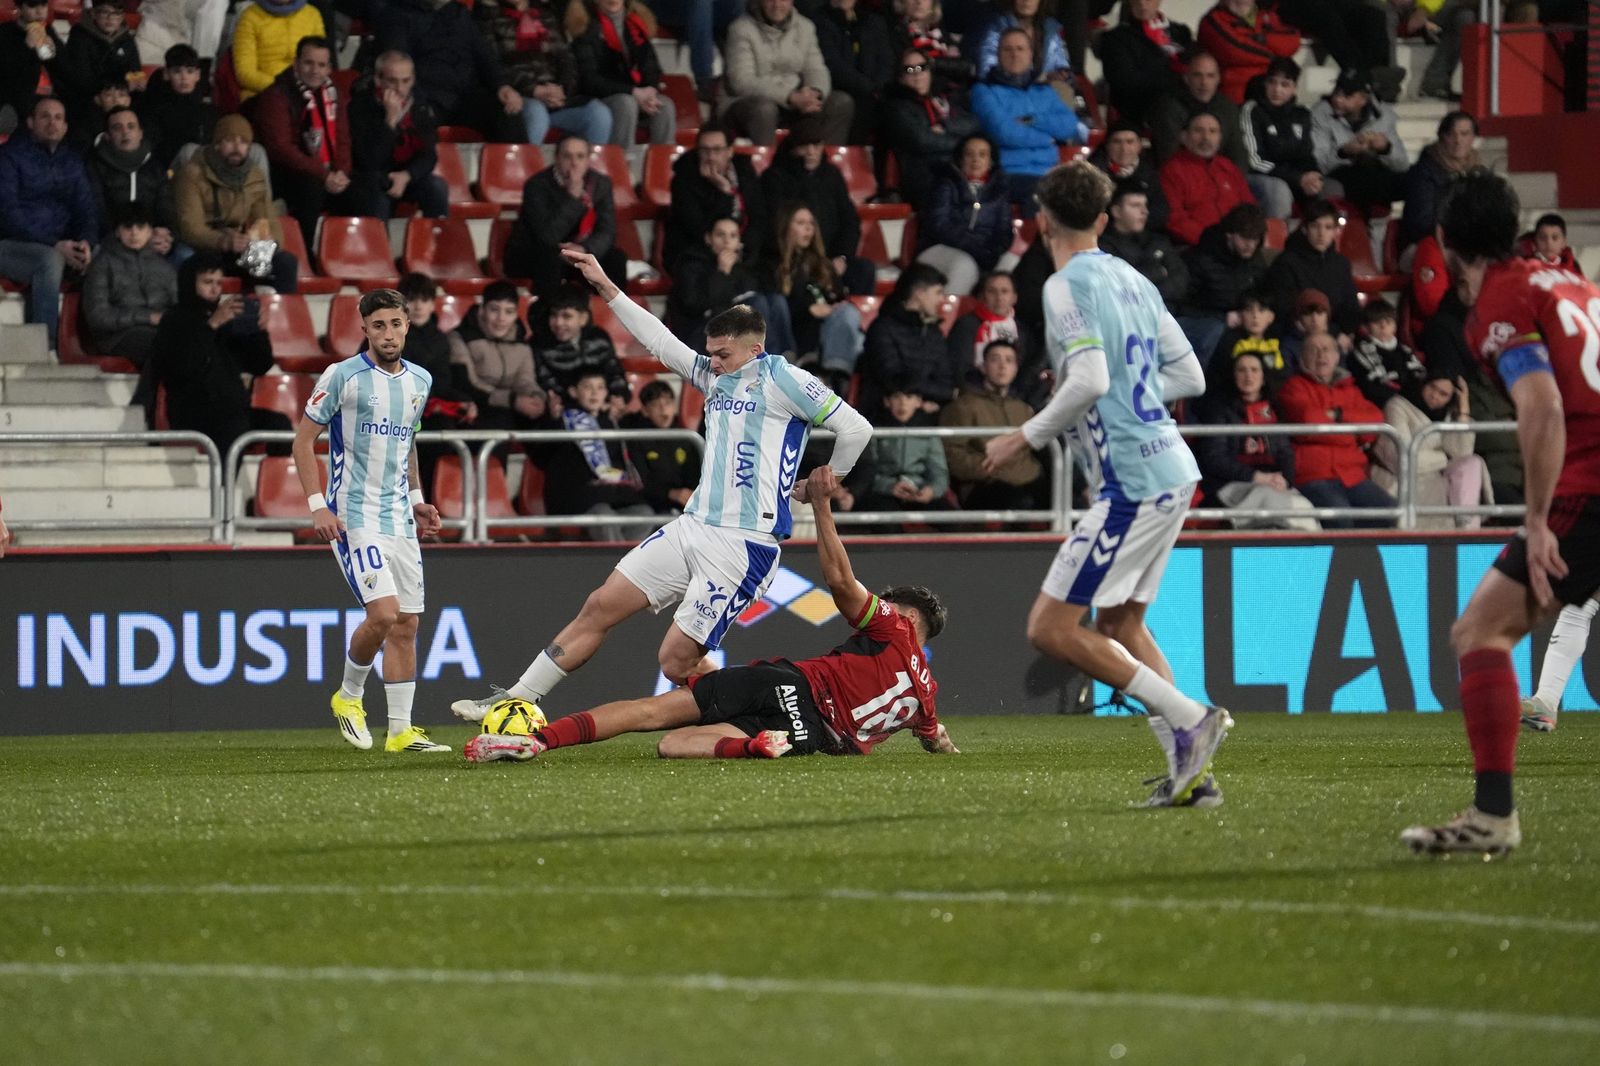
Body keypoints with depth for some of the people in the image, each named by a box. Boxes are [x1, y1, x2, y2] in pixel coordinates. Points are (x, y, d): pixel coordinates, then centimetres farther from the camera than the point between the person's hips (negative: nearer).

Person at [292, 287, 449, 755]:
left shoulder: (420, 381, 11)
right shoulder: (342, 376, -8)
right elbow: (304, 440, -4)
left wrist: (416, 498, 16)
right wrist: (316, 505, -12)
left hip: (399, 516, 6)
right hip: (353, 516, -6)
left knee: (406, 624, 3)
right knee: (384, 613, -18)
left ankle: (401, 730, 8)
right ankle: (349, 696, 7)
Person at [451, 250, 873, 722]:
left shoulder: (781, 379, -7)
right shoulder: (713, 375, 16)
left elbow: (855, 428, -9)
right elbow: (659, 340, 26)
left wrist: (823, 482, 2)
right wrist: (606, 288, 26)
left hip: (744, 543, -8)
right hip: (693, 526, 8)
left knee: (677, 663, -11)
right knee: (601, 606, 4)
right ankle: (516, 702, 10)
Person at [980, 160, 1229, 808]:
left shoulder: (1066, 286, -10)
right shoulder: (1131, 279, 15)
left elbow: (1089, 381, -22)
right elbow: (1189, 376, 17)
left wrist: (1028, 437, -11)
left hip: (1132, 481, -9)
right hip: (1172, 470, 9)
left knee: (1051, 627, -7)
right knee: (1119, 624, 19)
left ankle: (1189, 718, -12)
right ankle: (1191, 769, 11)